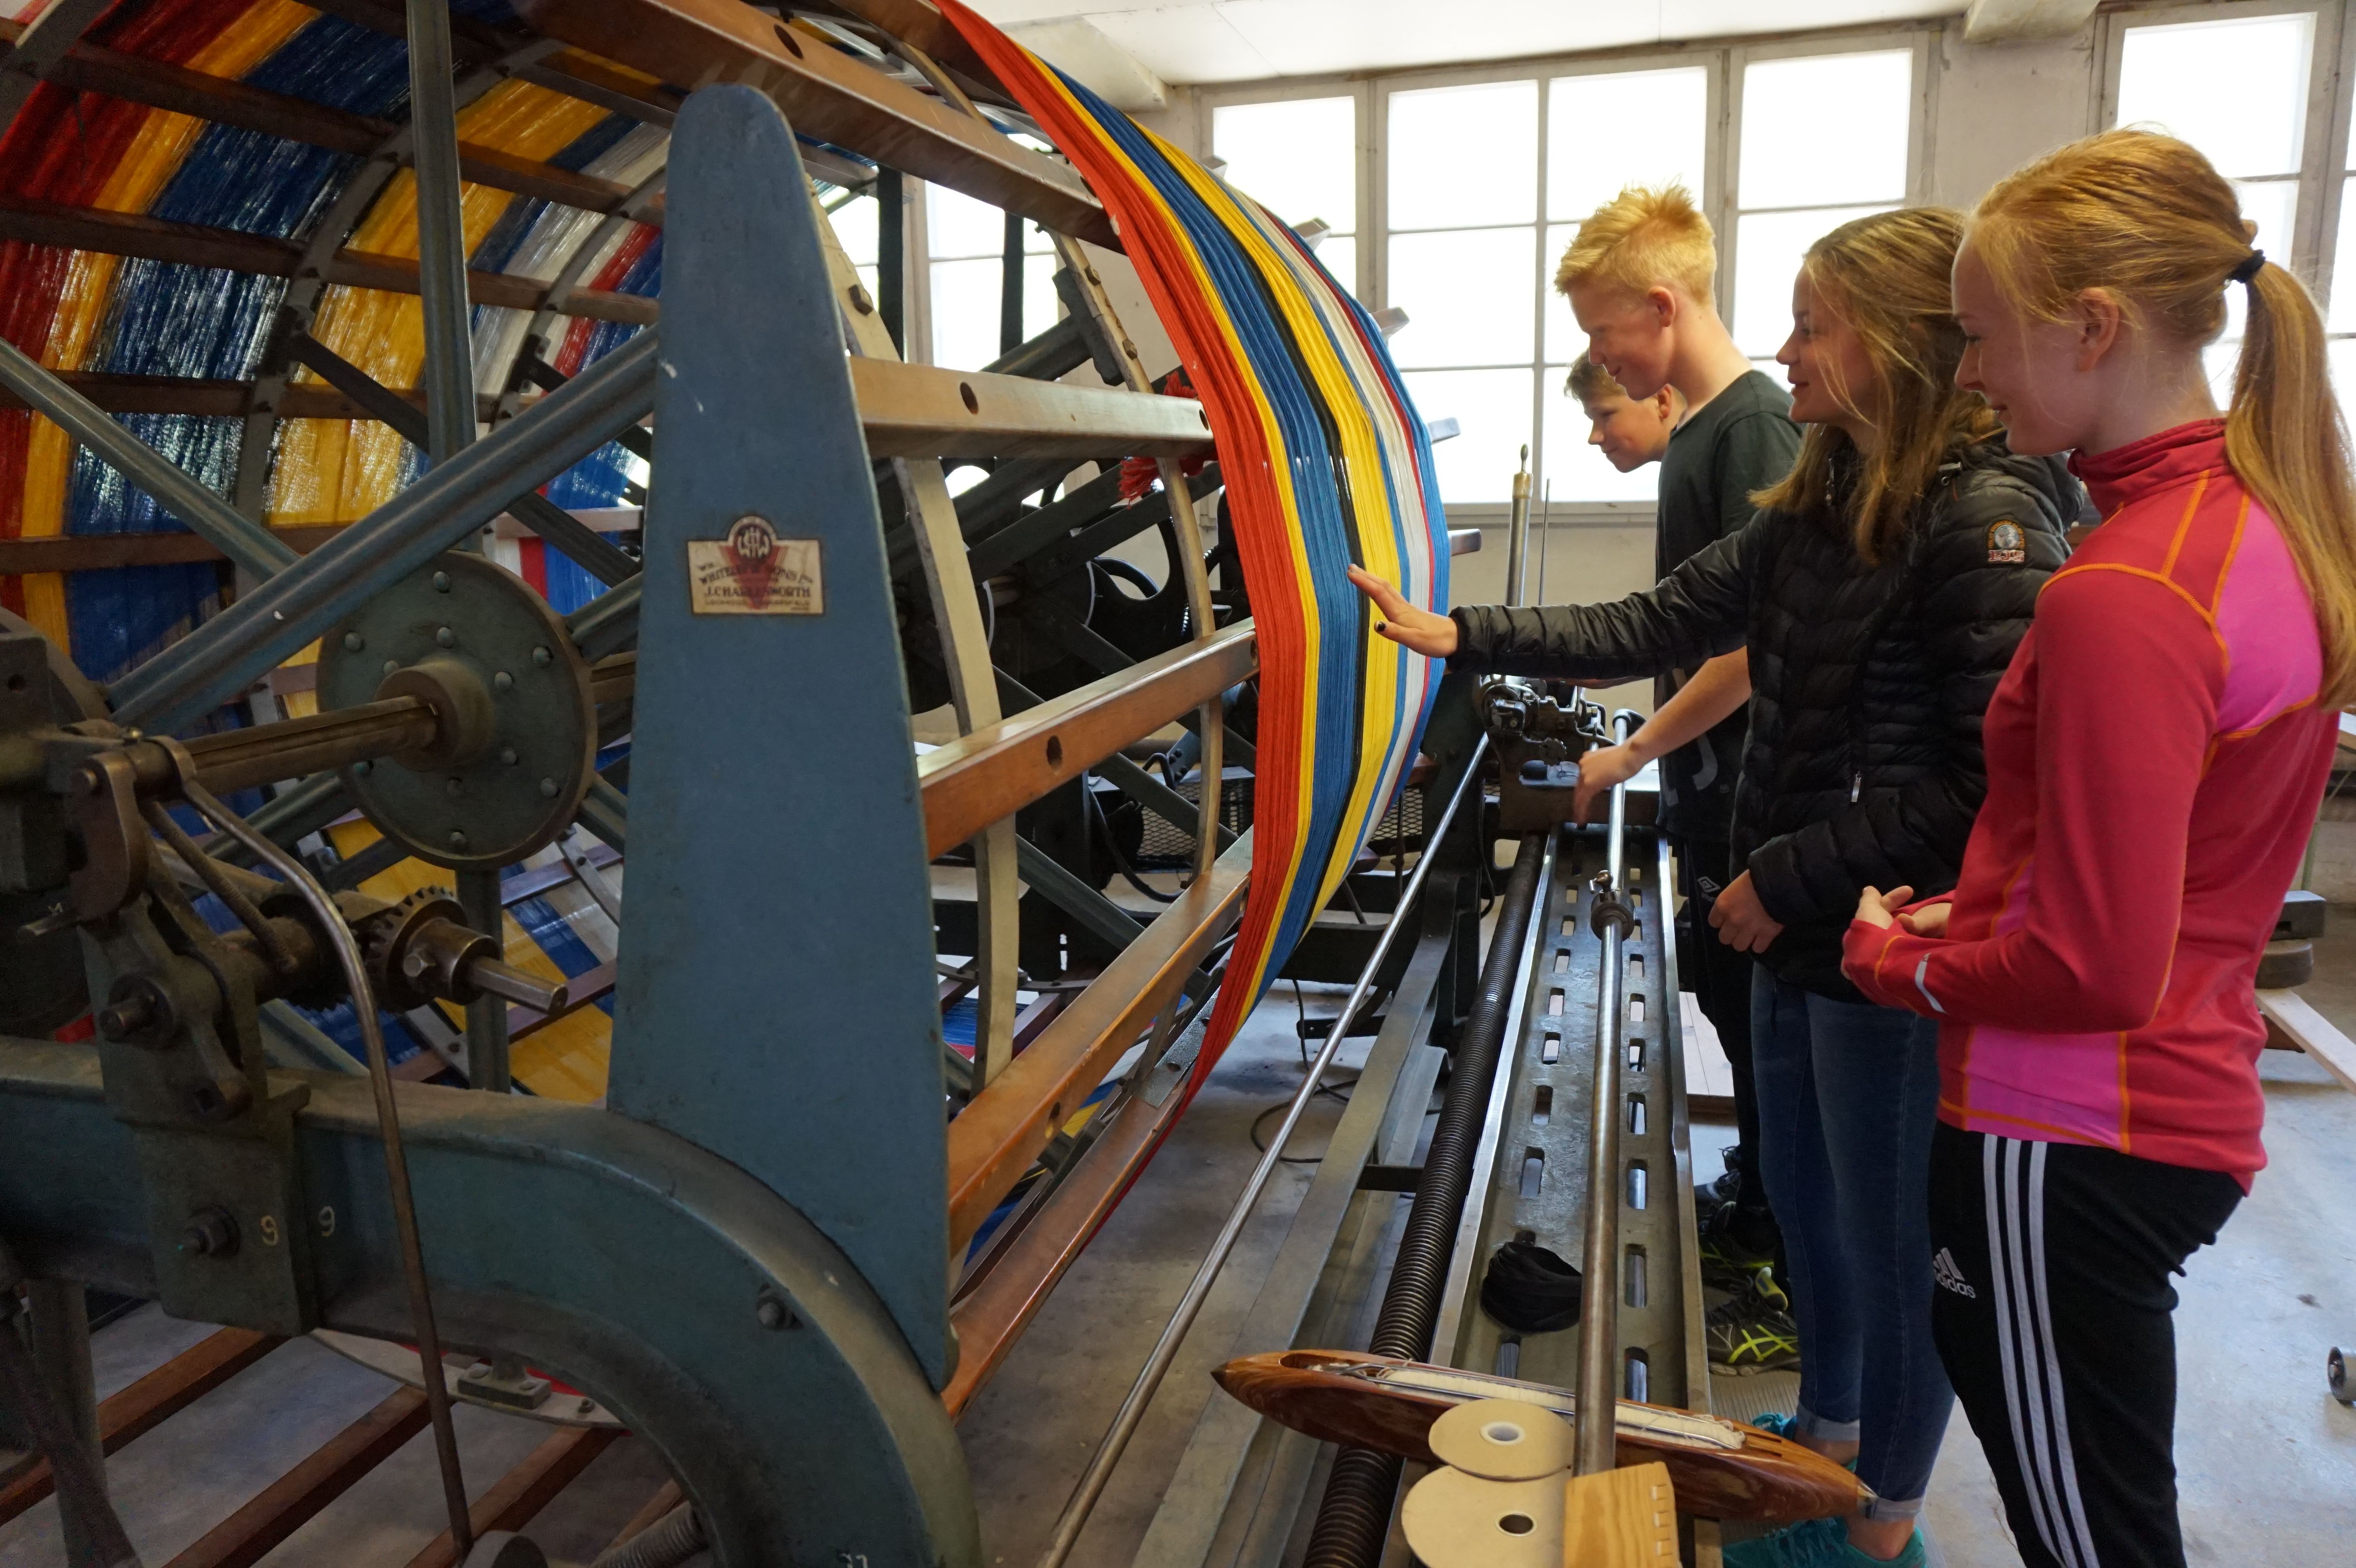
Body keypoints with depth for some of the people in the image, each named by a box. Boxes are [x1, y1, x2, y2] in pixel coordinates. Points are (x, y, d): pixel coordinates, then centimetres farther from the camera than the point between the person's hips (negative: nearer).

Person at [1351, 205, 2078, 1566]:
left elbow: (1981, 779, -23)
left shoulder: (1988, 521, -19)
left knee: (1892, 1238, 9)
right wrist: (1456, 636, -1)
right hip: (1799, 928, 8)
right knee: (1803, 1194, 23)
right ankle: (1828, 1436, 47)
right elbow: (1655, 626, 5)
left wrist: (1791, 875, -17)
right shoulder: (1821, 507, 7)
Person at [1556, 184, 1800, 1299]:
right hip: (1713, 784, 9)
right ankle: (1757, 1207, 36)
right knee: (1729, 997, 18)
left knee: (1758, 1009, 0)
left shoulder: (1753, 427, -17)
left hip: (1746, 783, -9)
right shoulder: (1704, 424, 13)